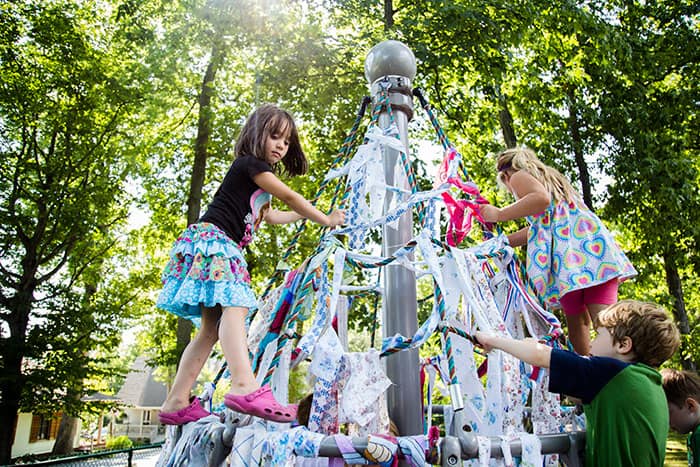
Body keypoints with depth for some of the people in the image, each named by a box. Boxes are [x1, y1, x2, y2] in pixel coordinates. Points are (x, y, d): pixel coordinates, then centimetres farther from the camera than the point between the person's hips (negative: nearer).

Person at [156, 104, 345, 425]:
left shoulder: (259, 185, 27)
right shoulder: (250, 163, -1)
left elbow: (271, 215, 43)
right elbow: (290, 197, -1)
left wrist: (306, 215, 47)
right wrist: (326, 220, 11)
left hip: (222, 248, 10)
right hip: (211, 238, -10)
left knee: (212, 326, 3)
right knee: (234, 306, -29)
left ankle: (177, 402, 5)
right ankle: (244, 387, -46)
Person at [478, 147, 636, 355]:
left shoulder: (518, 176, 11)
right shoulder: (550, 177, 36)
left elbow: (541, 198, -14)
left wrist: (499, 215, -6)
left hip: (571, 250, -7)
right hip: (597, 243, 7)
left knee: (575, 320, 2)